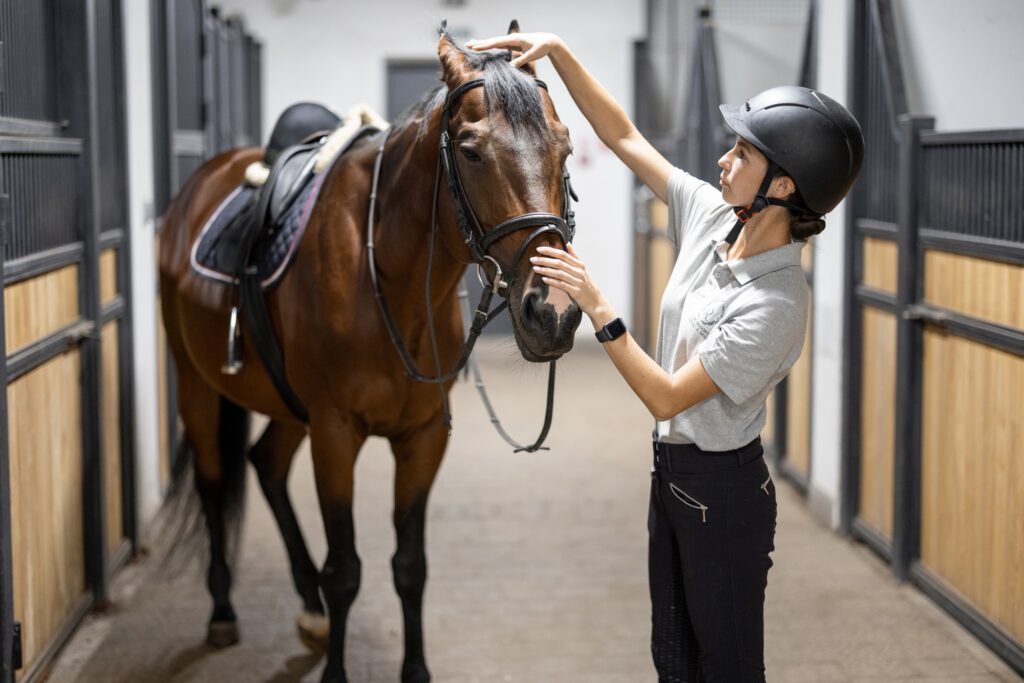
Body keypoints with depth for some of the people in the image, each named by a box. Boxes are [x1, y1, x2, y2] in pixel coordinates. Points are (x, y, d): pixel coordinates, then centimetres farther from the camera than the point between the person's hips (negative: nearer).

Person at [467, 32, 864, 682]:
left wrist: (596, 306, -30)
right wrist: (559, 52, -4)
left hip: (722, 493, -8)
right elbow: (625, 137, 3)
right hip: (673, 474, 8)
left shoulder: (774, 304, -27)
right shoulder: (714, 216, -4)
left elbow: (667, 397, -26)